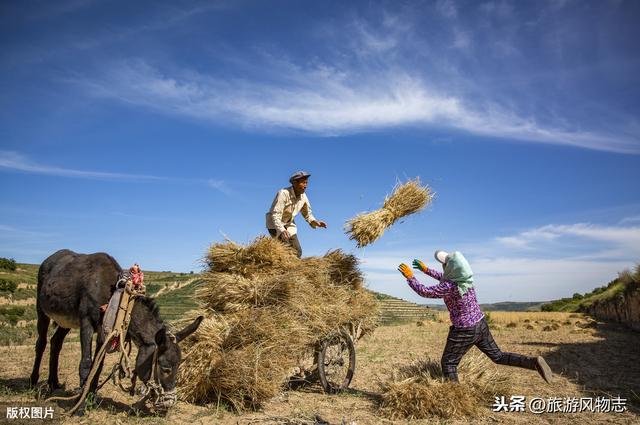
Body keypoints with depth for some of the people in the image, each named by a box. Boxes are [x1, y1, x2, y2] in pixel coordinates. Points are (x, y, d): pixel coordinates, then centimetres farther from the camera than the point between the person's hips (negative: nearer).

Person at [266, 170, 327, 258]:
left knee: (297, 252, 5)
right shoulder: (283, 193, -26)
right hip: (275, 224, -7)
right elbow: (275, 215, -31)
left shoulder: (303, 197, -6)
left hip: (289, 225, 7)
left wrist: (315, 222, -12)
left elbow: (307, 214, 8)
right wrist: (282, 230, -46)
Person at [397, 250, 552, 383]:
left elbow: (425, 292, -18)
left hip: (464, 332, -8)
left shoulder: (449, 287, -28)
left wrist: (410, 277, -10)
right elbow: (444, 278, 17)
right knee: (498, 356, 19)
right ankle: (534, 362, 7)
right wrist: (426, 270, 16)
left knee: (448, 363, 10)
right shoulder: (464, 278, -4)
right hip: (480, 325, 8)